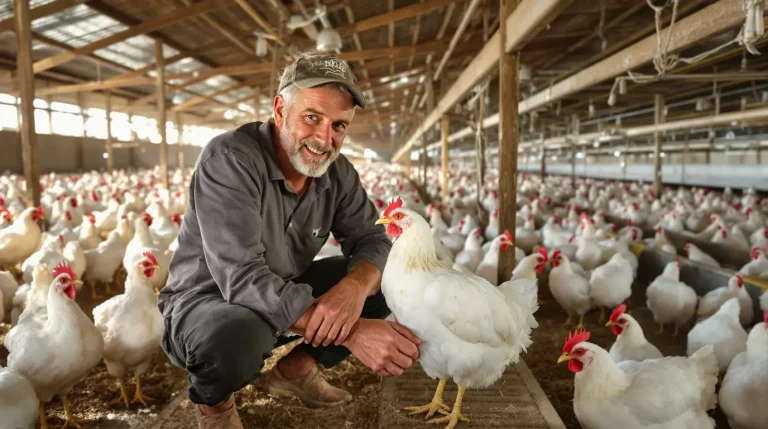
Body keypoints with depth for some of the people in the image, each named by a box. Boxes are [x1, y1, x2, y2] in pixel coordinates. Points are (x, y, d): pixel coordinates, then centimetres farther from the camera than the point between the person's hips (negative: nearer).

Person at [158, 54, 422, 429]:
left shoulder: (338, 171, -6)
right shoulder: (229, 158, -27)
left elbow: (372, 241, -7)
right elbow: (243, 278, -35)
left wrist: (354, 288, -34)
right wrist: (352, 331, -42)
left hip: (287, 295, 6)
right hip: (207, 300, -6)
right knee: (236, 334, -40)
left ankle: (294, 369, 11)